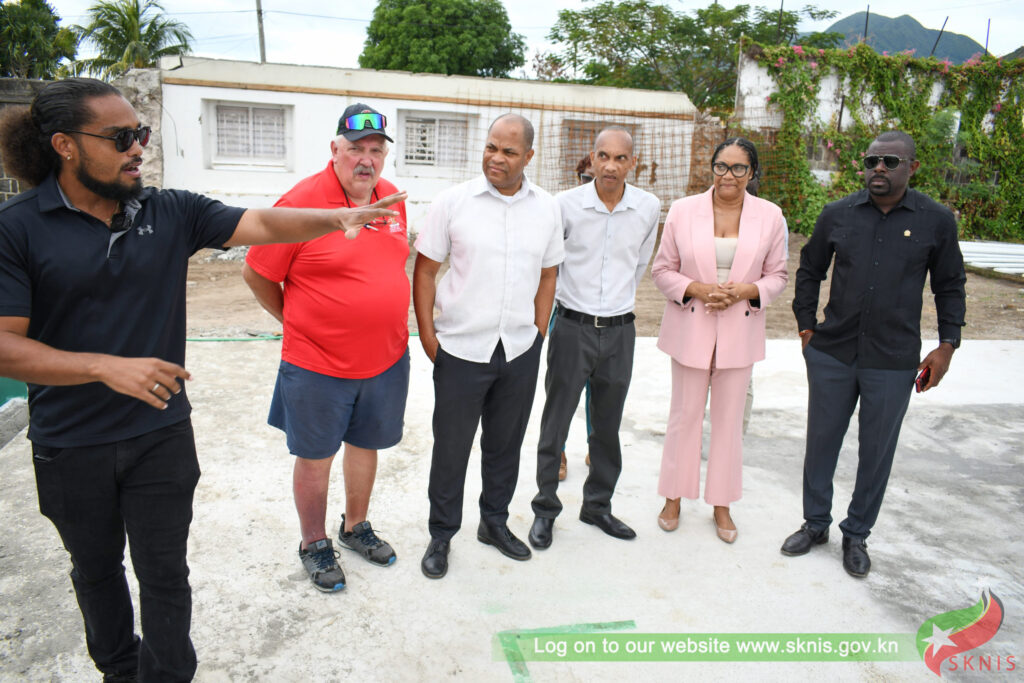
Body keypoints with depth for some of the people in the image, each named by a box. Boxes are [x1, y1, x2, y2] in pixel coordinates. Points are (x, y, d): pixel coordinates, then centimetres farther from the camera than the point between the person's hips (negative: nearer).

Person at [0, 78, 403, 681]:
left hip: (161, 435, 1)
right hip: (71, 448, 0)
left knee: (164, 573, 11)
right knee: (96, 569, 22)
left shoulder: (170, 212, -2)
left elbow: (262, 225, -10)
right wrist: (107, 367, -26)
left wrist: (338, 219, -25)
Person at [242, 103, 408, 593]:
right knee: (315, 457, 10)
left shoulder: (392, 197, 4)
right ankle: (314, 544, 32)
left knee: (365, 443, 20)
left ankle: (356, 526, 42)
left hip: (386, 358, 6)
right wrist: (297, 322, 2)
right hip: (318, 365, -5)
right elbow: (256, 275, -8)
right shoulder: (301, 201, -16)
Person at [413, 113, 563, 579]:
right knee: (451, 448, 7)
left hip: (521, 350, 3)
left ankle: (494, 523, 37)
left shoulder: (547, 209, 3)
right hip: (461, 348, -3)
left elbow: (547, 275, 11)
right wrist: (427, 335, -6)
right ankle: (441, 535, 27)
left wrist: (538, 335, 7)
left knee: (505, 444, 16)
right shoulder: (452, 202, -6)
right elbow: (424, 270, -2)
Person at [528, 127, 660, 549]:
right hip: (572, 327, -3)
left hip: (620, 330, 3)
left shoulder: (648, 208, -2)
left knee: (608, 425, 14)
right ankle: (545, 509, 21)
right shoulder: (566, 205, -10)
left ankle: (597, 505, 31)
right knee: (555, 423, 4)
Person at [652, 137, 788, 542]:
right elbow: (662, 269, 1)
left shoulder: (770, 216, 0)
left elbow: (777, 275, 5)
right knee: (685, 414, 9)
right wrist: (695, 289, -17)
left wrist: (745, 290, -15)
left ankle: (722, 503, 27)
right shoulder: (682, 211, -3)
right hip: (691, 327, -1)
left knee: (729, 418, 11)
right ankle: (674, 496, 27)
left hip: (740, 331, 1)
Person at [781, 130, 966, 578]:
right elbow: (809, 270, 11)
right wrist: (806, 327, 5)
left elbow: (950, 286, 6)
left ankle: (857, 535, 29)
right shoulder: (837, 215, 0)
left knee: (877, 452, 10)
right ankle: (815, 524, 30)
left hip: (893, 362, -1)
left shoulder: (937, 221, -2)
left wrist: (947, 345, 1)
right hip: (832, 353, 1)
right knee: (821, 441, 11)